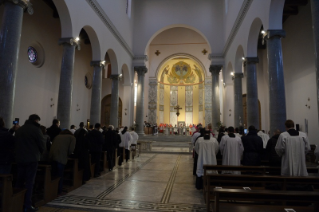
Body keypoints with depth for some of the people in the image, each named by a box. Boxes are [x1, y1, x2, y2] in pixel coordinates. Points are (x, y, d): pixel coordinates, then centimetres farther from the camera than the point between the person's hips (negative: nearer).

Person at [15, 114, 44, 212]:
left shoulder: (19, 130, 8)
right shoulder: (36, 130, -10)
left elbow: (15, 144, 11)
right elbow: (41, 145, -9)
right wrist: (39, 153, 9)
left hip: (20, 158, 6)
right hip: (32, 159, -6)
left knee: (19, 180, 15)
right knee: (29, 182, -1)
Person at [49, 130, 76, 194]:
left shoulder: (58, 136, 26)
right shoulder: (72, 137, 11)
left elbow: (52, 145, 18)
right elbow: (71, 149, -1)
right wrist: (67, 154, 16)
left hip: (52, 156, 5)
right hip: (61, 157, -5)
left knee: (54, 174, 18)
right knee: (60, 175, 6)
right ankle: (59, 191, 14)